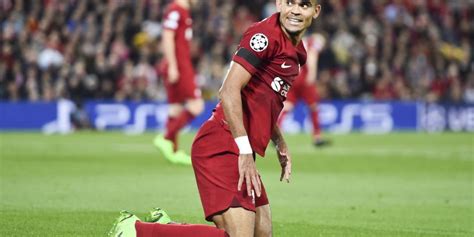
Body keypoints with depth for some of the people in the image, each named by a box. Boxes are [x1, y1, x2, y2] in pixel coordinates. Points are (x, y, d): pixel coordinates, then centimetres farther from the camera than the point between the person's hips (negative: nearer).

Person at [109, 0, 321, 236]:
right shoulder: (265, 34, -13)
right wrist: (245, 151, -23)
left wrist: (280, 143, 21)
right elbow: (229, 91, -21)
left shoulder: (296, 51, 16)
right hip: (222, 147, -10)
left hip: (240, 154, 10)